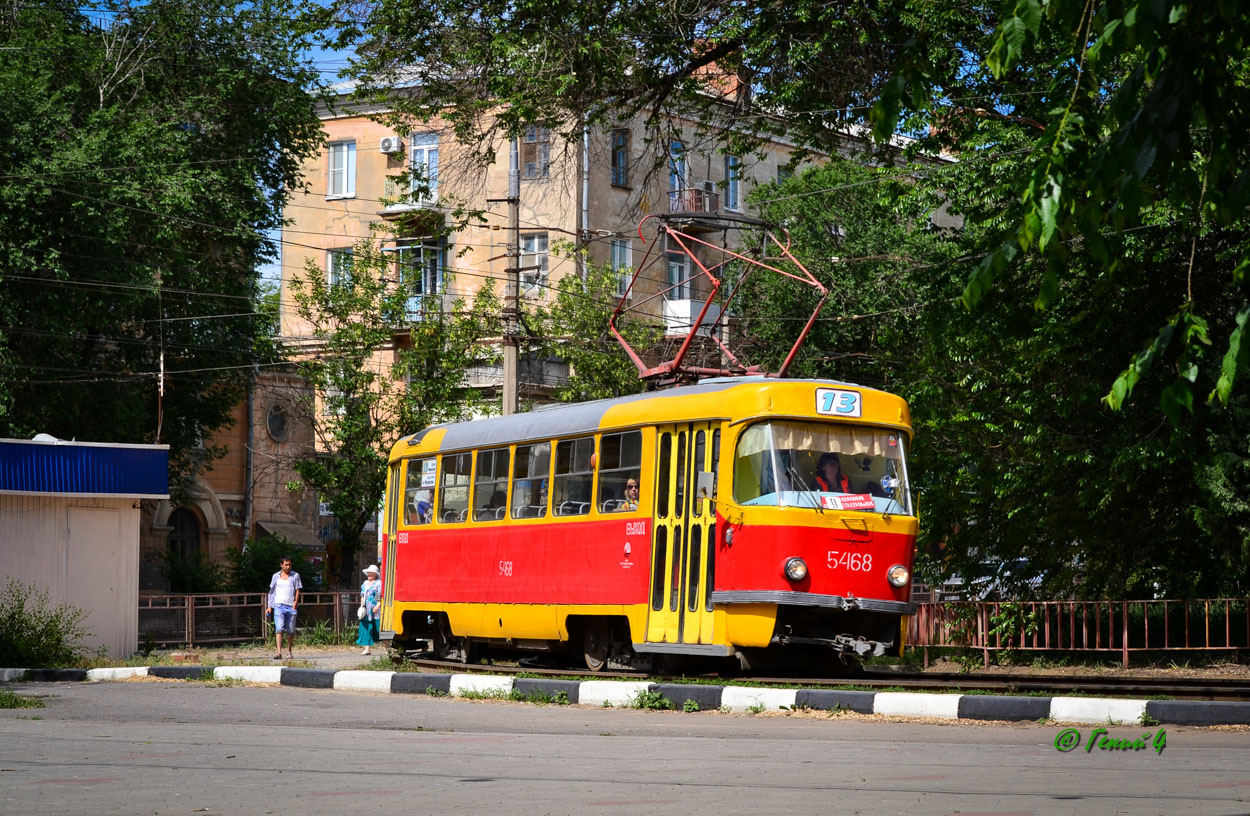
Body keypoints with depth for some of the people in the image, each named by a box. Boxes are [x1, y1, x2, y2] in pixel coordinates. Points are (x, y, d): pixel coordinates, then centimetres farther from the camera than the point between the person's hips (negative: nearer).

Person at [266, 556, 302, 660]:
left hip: (291, 606, 0)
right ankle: (279, 652, -21)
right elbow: (272, 592, 15)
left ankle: (289, 652, 17)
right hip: (279, 605, 0)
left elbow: (297, 591, 5)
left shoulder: (295, 576, 8)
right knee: (279, 629, -13)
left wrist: (295, 603, -8)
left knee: (290, 631, 3)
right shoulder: (276, 576, 11)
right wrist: (269, 606, 9)